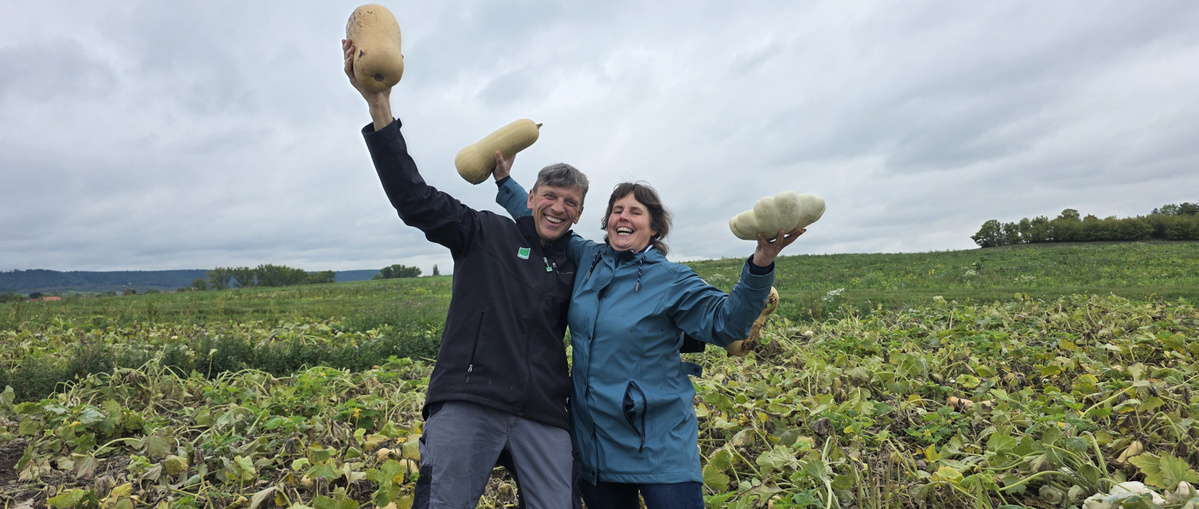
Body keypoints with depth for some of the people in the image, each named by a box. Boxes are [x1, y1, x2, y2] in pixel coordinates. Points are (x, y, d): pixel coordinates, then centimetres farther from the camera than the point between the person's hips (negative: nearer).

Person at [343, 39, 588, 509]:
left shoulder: (576, 267, 17)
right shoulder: (486, 235, 7)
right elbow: (414, 197, -5)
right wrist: (379, 106, -13)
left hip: (543, 418, 4)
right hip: (466, 404, -3)